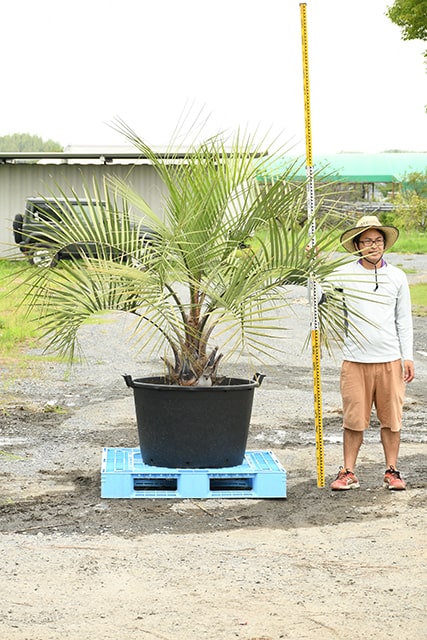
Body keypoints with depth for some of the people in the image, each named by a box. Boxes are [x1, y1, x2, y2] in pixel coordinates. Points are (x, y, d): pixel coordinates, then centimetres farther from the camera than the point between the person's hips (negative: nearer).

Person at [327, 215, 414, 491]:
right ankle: (348, 473, 9)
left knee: (391, 418, 5)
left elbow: (404, 319, 10)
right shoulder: (344, 274, 2)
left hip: (390, 360, 1)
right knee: (354, 419, 1)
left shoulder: (397, 277, 7)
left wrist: (408, 357, 5)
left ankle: (392, 470, 17)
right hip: (355, 360, -1)